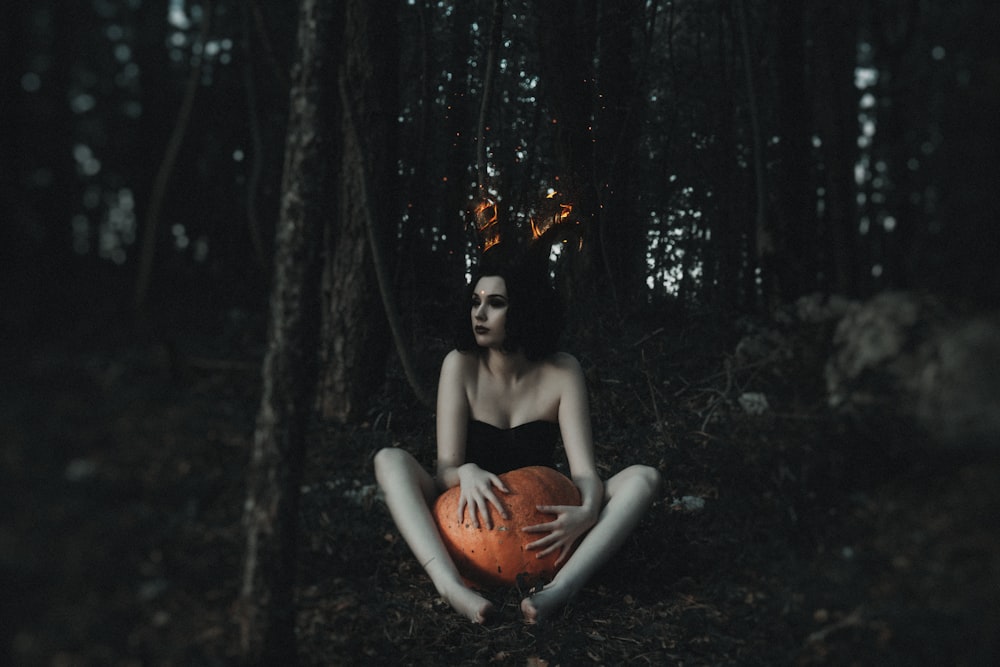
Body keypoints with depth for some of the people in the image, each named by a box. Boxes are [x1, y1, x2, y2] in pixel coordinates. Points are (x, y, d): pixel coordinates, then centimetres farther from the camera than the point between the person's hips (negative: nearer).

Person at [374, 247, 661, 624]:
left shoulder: (561, 372, -7)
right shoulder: (461, 365, -7)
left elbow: (584, 472, -15)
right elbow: (445, 470, -12)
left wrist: (587, 512, -38)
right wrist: (466, 473, -38)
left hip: (537, 533, 0)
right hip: (471, 522, 0)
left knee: (644, 478, -21)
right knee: (390, 459, -25)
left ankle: (560, 588, -46)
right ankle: (451, 586, -48)